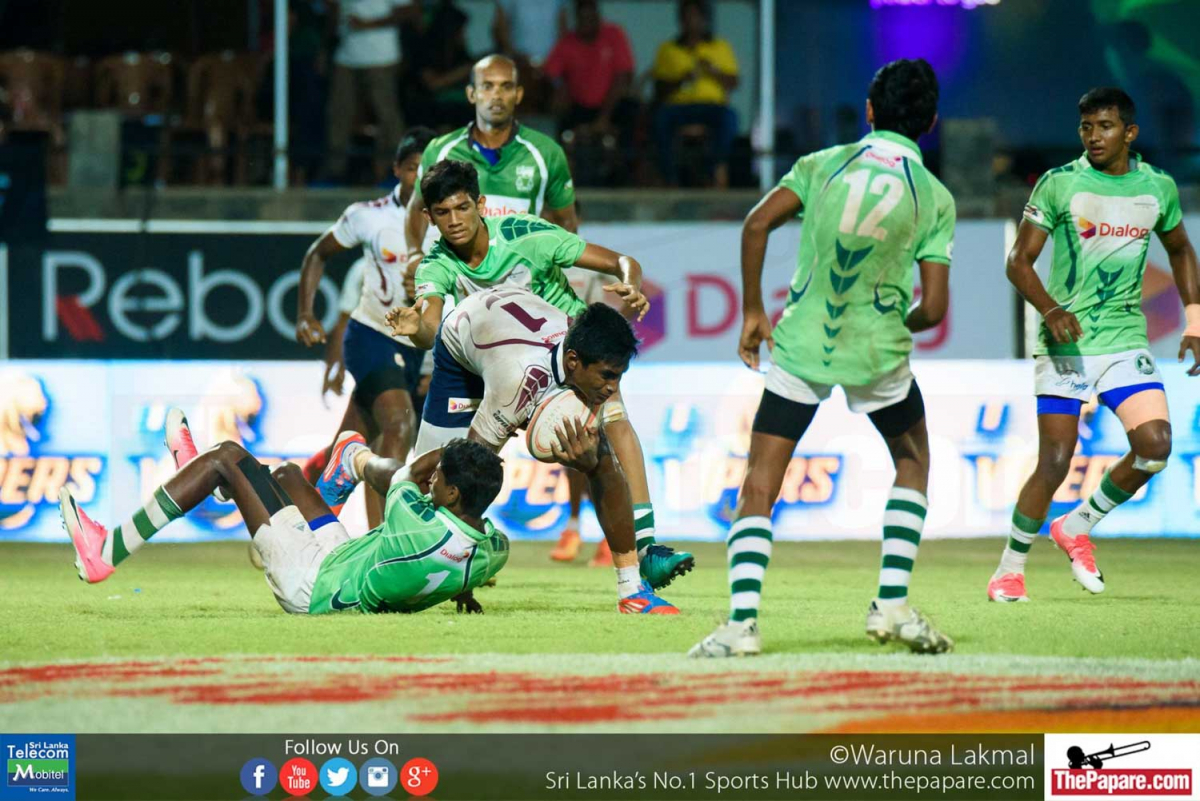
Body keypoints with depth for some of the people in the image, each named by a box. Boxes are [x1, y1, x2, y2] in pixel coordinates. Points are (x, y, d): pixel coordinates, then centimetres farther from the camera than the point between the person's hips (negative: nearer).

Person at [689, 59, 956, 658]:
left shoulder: (824, 164, 2)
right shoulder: (934, 198, -1)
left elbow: (756, 225, -7)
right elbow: (933, 308, -4)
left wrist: (753, 311, 3)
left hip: (801, 342, 0)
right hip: (877, 350, 0)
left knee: (759, 487, 3)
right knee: (913, 459, 24)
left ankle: (741, 621, -12)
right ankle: (892, 604, 13)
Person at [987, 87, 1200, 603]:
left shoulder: (1158, 188, 5)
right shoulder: (1059, 184, -5)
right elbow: (1018, 261, -3)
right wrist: (1052, 310, -21)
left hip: (1126, 339, 3)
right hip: (1065, 342, -3)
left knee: (1155, 445, -15)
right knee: (1055, 464, -8)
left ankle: (1078, 526, 8)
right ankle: (1010, 570, 9)